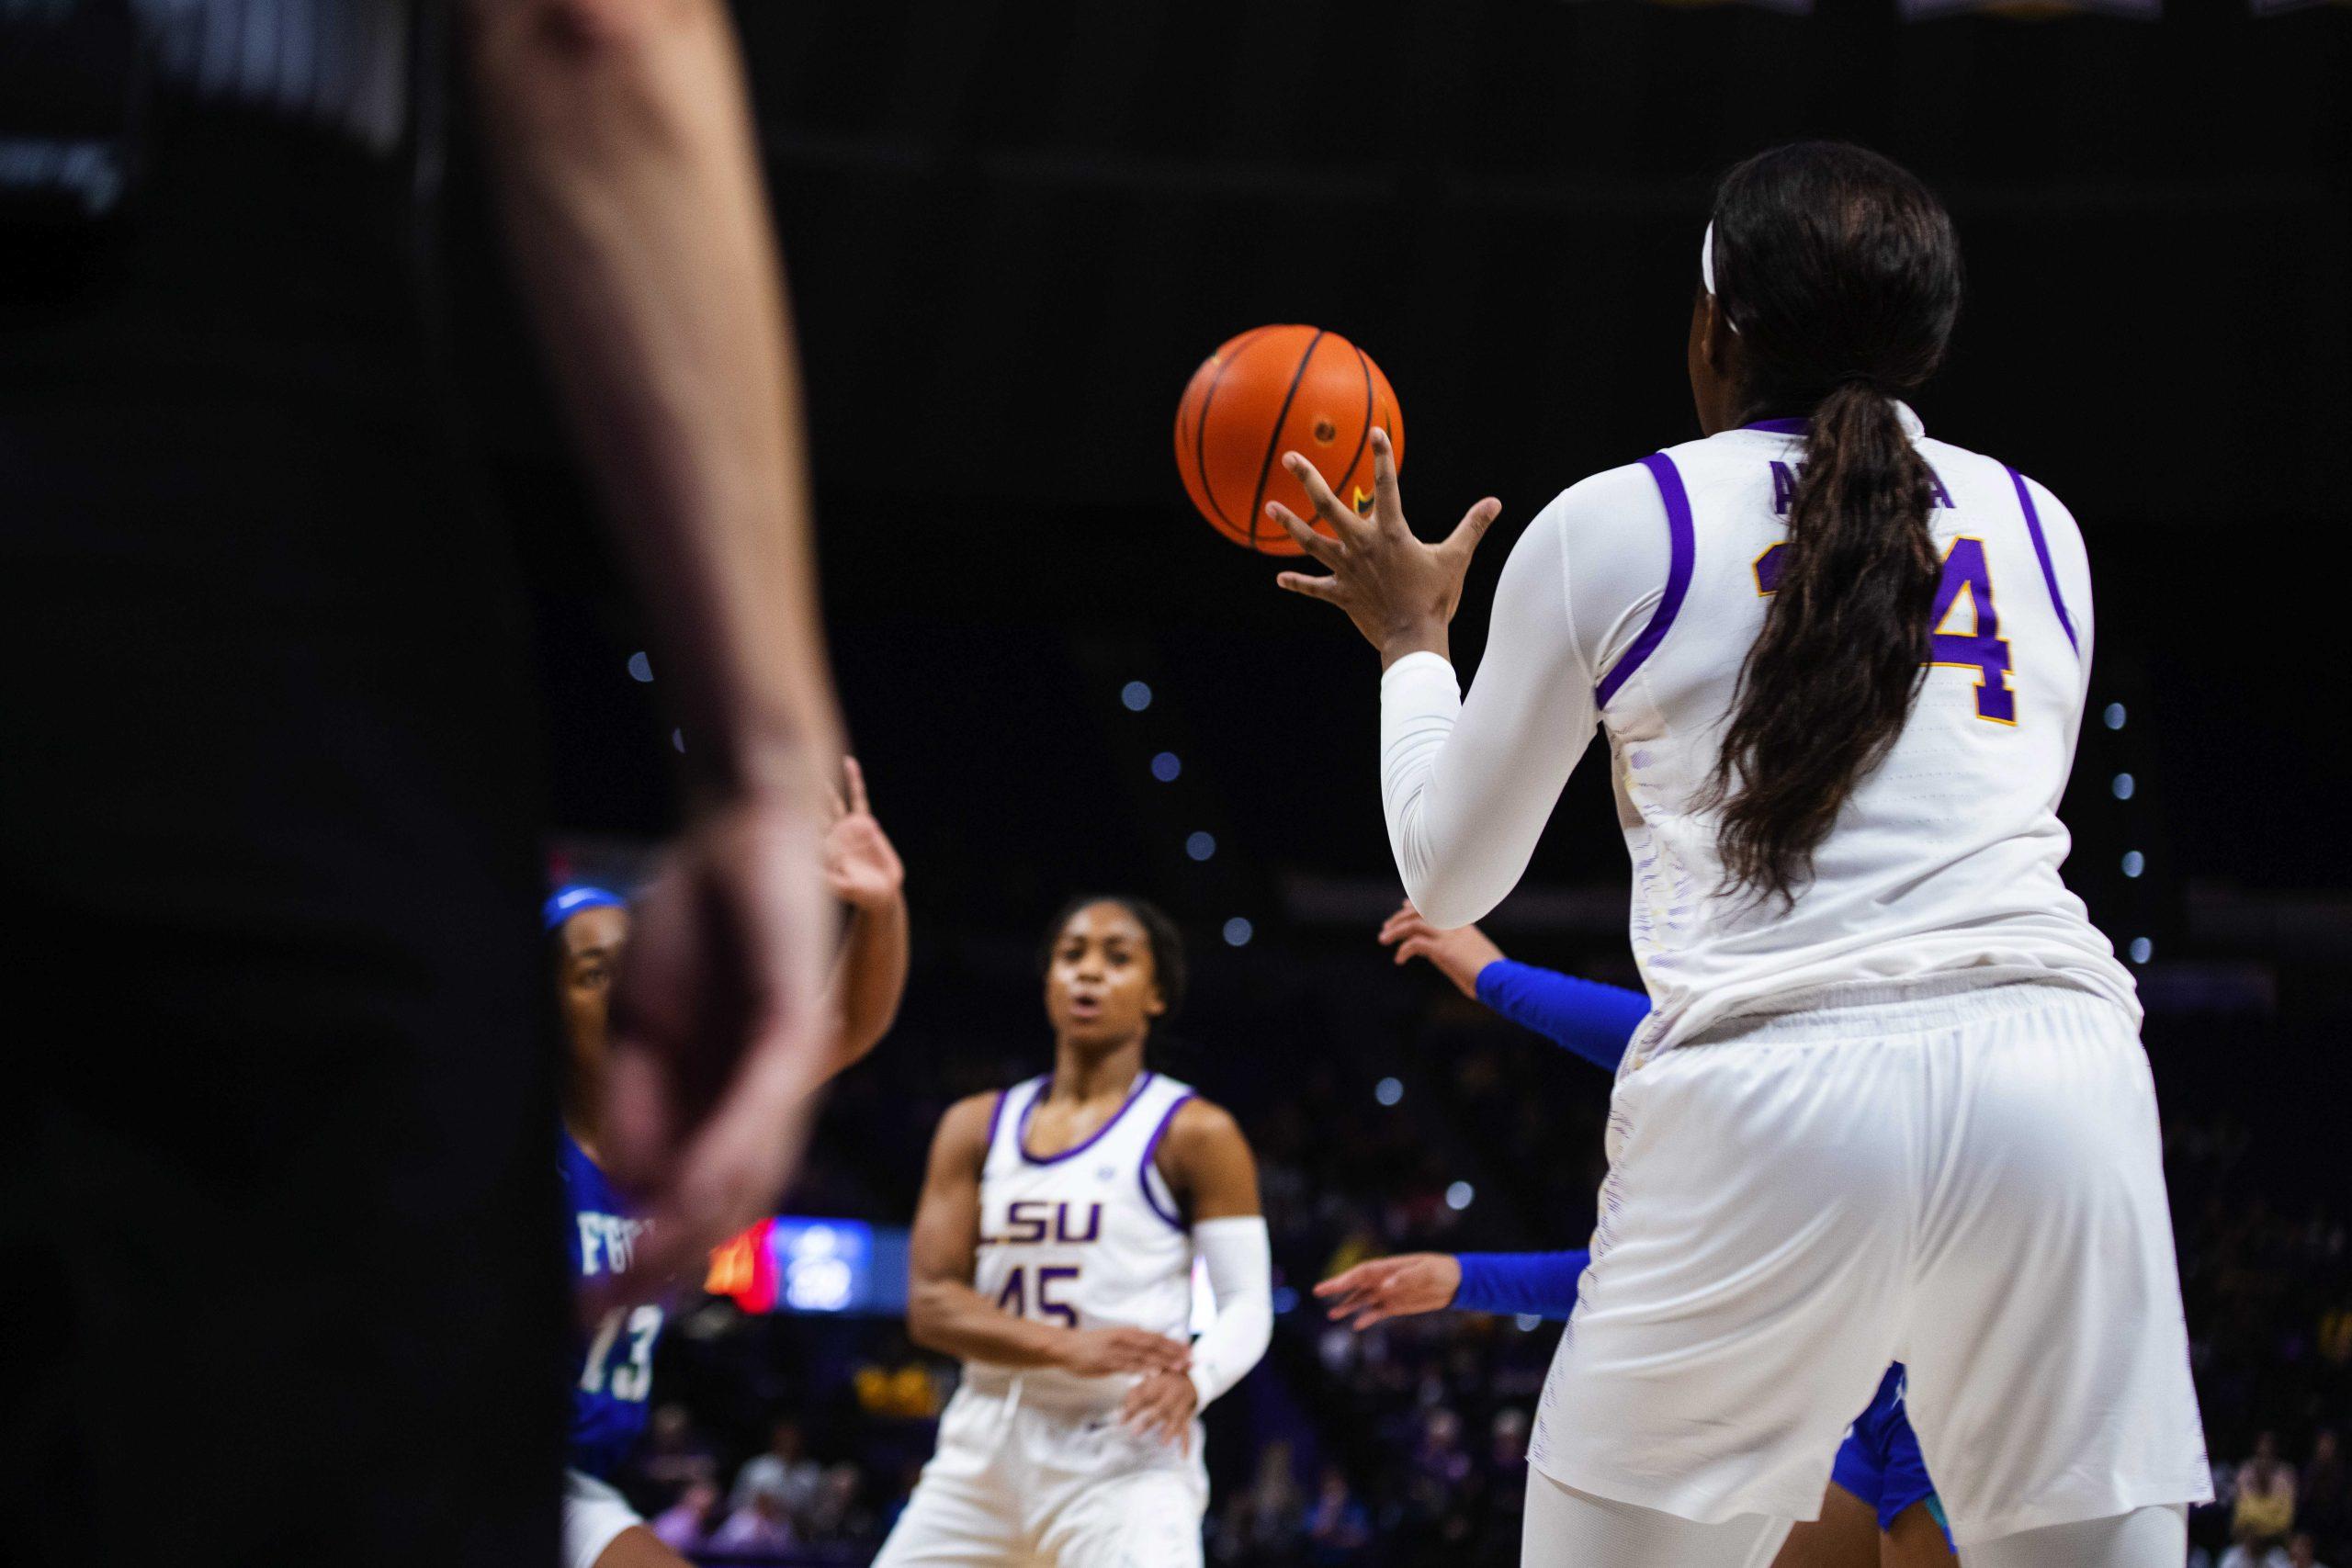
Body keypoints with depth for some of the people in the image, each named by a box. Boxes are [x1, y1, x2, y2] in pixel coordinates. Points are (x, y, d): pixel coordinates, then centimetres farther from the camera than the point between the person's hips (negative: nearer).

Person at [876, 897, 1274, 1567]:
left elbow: (1246, 1304, -3)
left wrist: (1193, 1380, -26)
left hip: (1124, 1455, -5)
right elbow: (931, 1303, 2)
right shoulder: (976, 1127, 10)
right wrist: (1066, 1347, -16)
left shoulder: (1195, 1134, 0)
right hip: (984, 1448, 5)